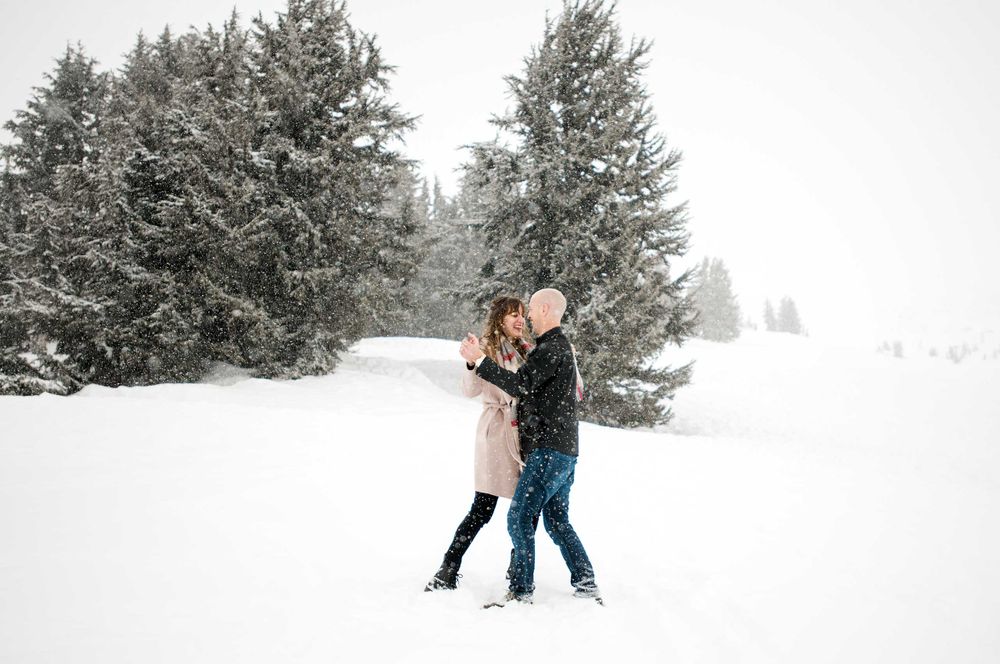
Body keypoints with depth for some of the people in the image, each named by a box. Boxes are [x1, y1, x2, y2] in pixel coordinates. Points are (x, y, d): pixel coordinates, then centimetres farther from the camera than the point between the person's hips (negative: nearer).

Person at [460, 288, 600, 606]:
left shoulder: (552, 348, -13)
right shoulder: (560, 346, 20)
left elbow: (520, 384, -23)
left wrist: (479, 360, -21)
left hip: (549, 450, -10)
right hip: (564, 449, 10)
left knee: (519, 517, -7)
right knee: (557, 521, 15)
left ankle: (521, 591, -4)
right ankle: (586, 584, 18)